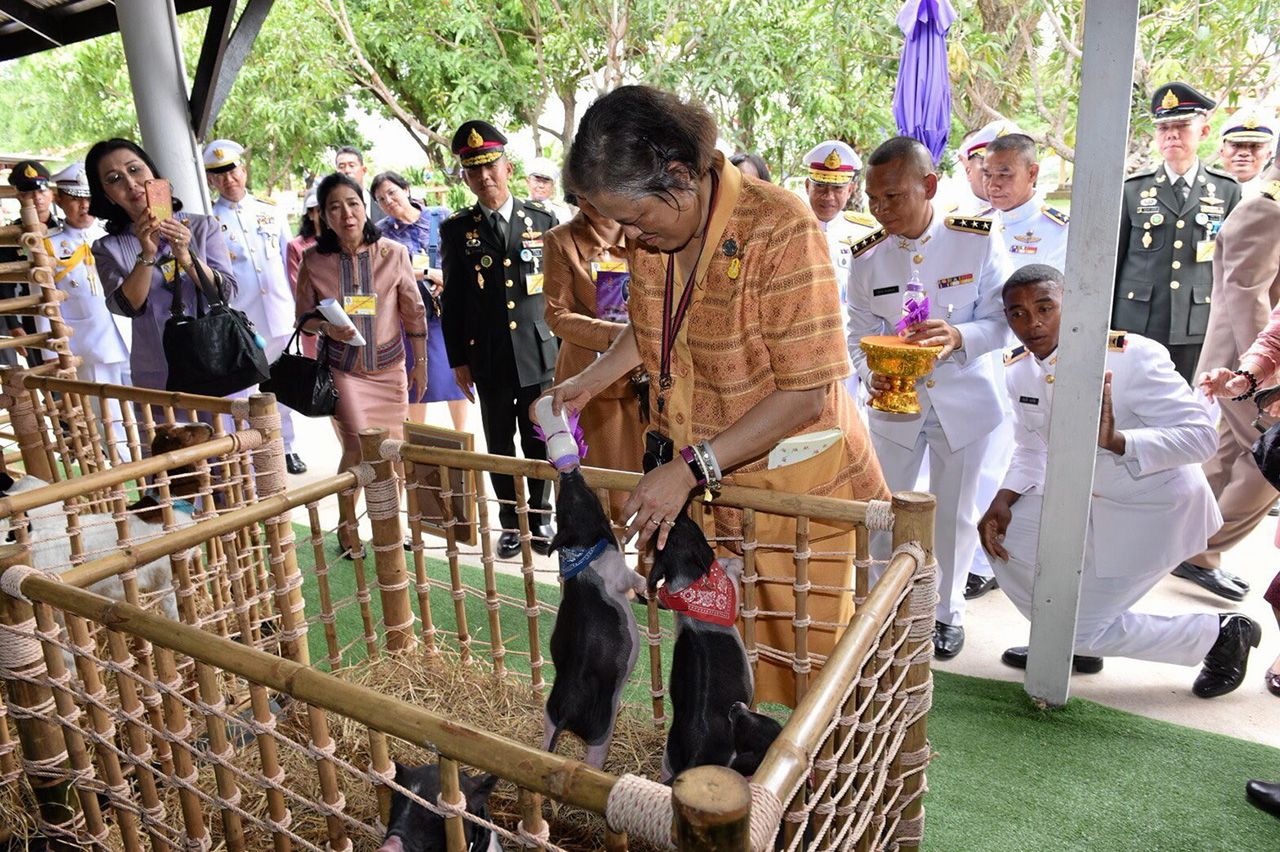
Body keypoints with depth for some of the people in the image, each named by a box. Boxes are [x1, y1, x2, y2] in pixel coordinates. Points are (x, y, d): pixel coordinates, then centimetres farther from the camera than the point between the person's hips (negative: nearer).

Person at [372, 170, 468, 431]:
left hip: (448, 308, 0)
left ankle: (461, 436, 18)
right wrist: (429, 273, -15)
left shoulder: (441, 216, 3)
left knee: (455, 372, 4)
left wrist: (446, 281, -13)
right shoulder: (382, 231, 3)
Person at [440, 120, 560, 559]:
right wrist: (457, 359, 3)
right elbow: (452, 301, 5)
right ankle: (510, 522, 25)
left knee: (539, 442, 7)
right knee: (499, 444, 10)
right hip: (488, 358, 0)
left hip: (540, 353, 0)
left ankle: (540, 517, 25)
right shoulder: (457, 229, 3)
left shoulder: (543, 218, 4)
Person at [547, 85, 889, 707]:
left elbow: (806, 395, -24)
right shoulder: (649, 234, -2)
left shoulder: (778, 228, -23)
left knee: (807, 656, 11)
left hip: (794, 486, -5)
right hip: (698, 482, 6)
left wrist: (689, 469, -25)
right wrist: (589, 382, 4)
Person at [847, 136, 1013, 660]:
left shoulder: (978, 241, -14)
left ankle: (948, 611, 31)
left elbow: (1001, 320, -9)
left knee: (954, 513, 11)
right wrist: (871, 375, -21)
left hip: (963, 398, -1)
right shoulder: (867, 257, -8)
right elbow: (860, 334, 0)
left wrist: (958, 336, -30)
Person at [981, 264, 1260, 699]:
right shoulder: (1019, 371, -6)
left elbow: (1200, 436, -27)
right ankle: (1068, 644, 19)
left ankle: (1221, 635, 21)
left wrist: (1115, 441, -42)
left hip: (1154, 512, -7)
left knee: (1086, 628, -5)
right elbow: (1032, 450, 5)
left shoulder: (1133, 356, -26)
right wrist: (1004, 500, -11)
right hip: (1088, 500, 7)